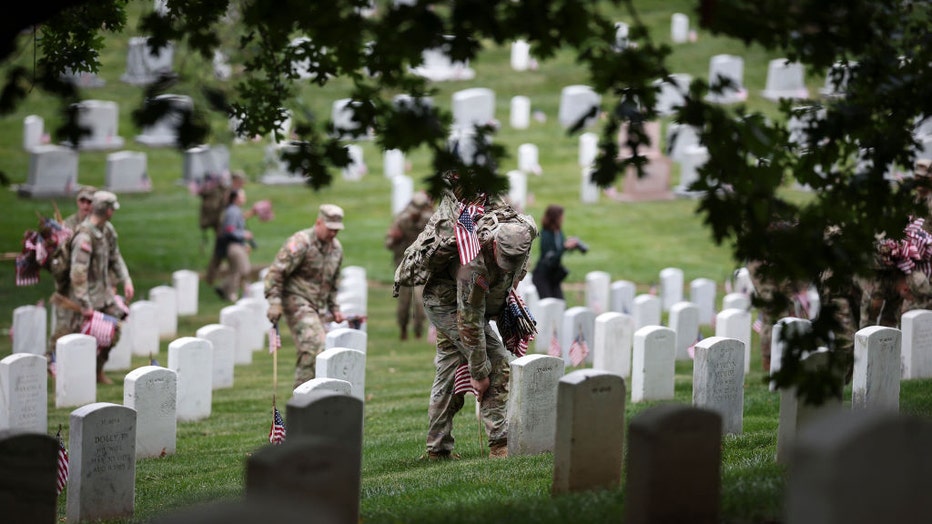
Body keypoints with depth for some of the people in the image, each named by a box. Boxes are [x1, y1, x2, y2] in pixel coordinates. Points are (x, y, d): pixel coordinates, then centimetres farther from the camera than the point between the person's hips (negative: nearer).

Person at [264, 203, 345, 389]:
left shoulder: (336, 248, 12)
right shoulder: (300, 243, -13)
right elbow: (276, 272, -15)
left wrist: (334, 308, 20)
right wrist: (274, 303, -21)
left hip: (318, 306, 8)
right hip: (297, 302, -8)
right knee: (314, 346, -20)